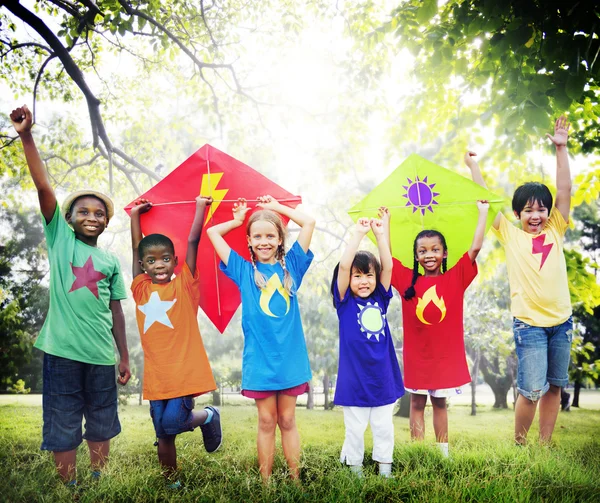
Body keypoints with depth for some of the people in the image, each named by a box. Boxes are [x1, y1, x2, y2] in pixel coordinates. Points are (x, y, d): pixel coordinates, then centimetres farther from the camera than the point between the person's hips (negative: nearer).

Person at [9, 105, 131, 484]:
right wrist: (27, 136, -18)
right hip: (62, 350, -3)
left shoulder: (111, 261, 10)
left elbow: (117, 312, 11)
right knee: (62, 427, 5)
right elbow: (44, 187, -8)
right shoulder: (59, 237, 3)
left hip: (101, 354, 3)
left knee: (102, 426, 13)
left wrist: (125, 358, 9)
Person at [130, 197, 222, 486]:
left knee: (172, 423, -15)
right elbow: (136, 248, 14)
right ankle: (171, 483, 30)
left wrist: (200, 206, 0)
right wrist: (135, 214, 23)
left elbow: (193, 242, -3)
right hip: (156, 376, 4)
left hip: (185, 373, -4)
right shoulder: (141, 289, 8)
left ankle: (207, 416, 15)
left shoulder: (184, 285, 0)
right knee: (164, 435, 10)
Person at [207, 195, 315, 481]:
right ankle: (265, 482, 19)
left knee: (287, 420, 9)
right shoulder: (244, 271, 4)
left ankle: (295, 478, 19)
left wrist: (276, 206, 12)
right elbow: (213, 232, 6)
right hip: (259, 359, 0)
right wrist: (238, 220, 19)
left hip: (290, 357, 1)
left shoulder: (290, 266, 5)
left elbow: (309, 223, 4)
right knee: (266, 421, 7)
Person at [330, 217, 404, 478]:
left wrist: (380, 233, -11)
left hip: (383, 377, 3)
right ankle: (355, 469, 25)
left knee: (384, 427, 13)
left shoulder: (380, 299, 3)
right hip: (354, 379, -3)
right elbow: (343, 265, -19)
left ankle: (385, 470, 27)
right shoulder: (345, 302, -6)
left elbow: (388, 266, -7)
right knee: (355, 429, 9)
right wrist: (358, 233, -19)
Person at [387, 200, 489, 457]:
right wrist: (386, 221, 4)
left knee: (440, 402, 14)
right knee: (417, 402, 10)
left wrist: (483, 213, -4)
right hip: (416, 354, 0)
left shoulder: (455, 278, -3)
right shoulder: (408, 280, -2)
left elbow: (475, 247, -7)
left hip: (446, 353, 0)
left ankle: (443, 449, 25)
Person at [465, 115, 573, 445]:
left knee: (555, 386, 11)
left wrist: (561, 148, -3)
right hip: (529, 323, -4)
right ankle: (519, 443, 15)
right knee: (532, 390, -6)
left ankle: (545, 445, 25)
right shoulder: (511, 235, 0)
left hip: (561, 321, 4)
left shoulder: (555, 230, 6)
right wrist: (473, 164, 3)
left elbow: (564, 189, 1)